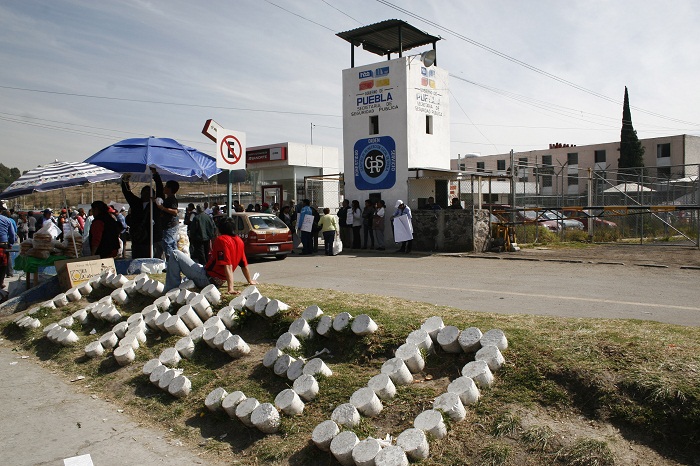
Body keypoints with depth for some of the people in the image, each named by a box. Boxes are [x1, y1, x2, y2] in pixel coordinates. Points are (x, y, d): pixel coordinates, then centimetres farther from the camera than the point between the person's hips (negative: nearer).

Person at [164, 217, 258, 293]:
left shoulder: (221, 239, -16)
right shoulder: (240, 242, 5)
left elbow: (227, 266, -26)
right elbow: (244, 265, 12)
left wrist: (230, 288, -33)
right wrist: (250, 281, 27)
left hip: (207, 278, -9)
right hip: (217, 282, 9)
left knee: (174, 254, -6)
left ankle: (171, 290, -8)